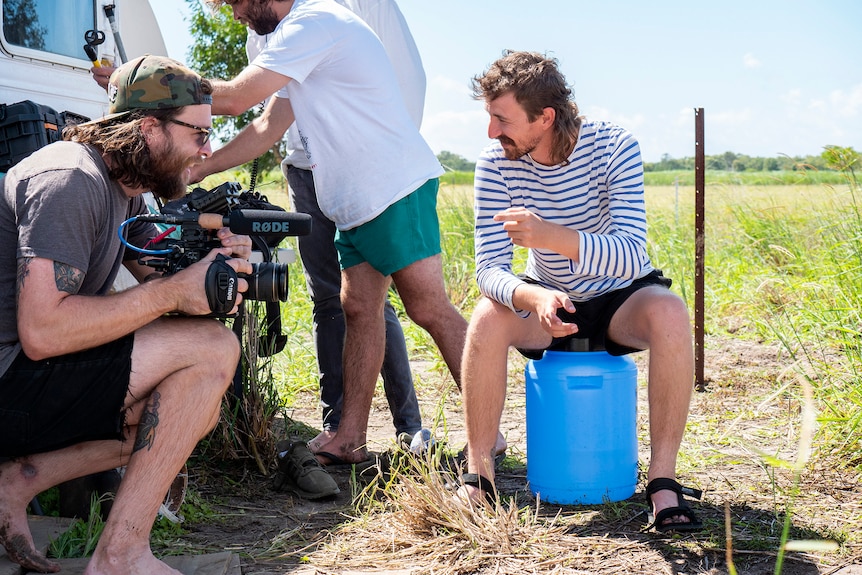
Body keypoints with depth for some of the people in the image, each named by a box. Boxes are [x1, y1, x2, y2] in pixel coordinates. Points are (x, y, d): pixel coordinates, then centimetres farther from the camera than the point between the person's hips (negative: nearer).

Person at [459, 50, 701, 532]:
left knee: (671, 313, -34)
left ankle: (664, 479, -24)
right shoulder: (497, 164, -16)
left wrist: (551, 236, -51)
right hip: (548, 302, 2)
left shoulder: (613, 146, -23)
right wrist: (533, 298, -45)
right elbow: (490, 268, -22)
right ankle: (479, 475, -18)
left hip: (620, 299, -1)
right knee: (487, 318, -29)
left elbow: (633, 257, -34)